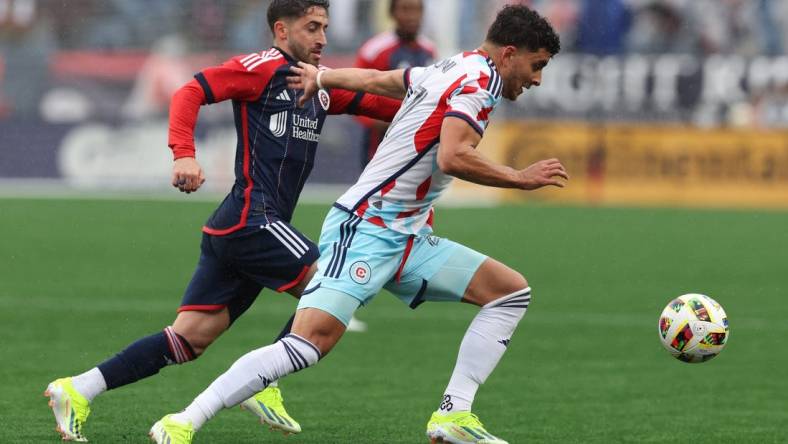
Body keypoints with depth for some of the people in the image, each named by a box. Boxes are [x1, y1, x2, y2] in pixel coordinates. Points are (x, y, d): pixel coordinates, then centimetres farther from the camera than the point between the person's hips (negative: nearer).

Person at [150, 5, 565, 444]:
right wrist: (523, 178, -17)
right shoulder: (479, 80, -12)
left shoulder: (449, 70, 16)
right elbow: (452, 158, -28)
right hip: (366, 230, -10)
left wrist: (321, 76, 48)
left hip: (406, 240, 10)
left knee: (513, 291, 7)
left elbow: (373, 79, 31)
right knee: (311, 341, -23)